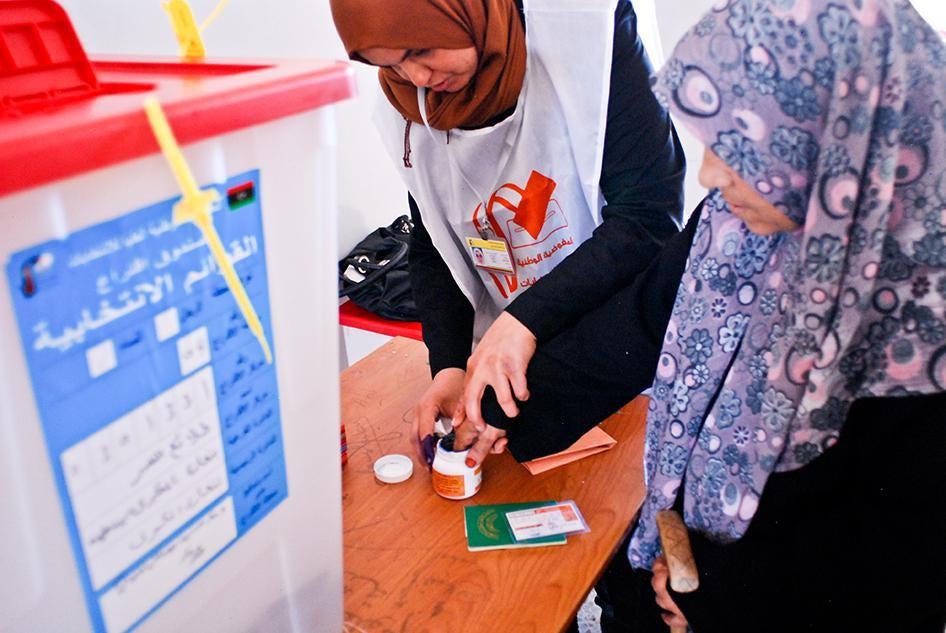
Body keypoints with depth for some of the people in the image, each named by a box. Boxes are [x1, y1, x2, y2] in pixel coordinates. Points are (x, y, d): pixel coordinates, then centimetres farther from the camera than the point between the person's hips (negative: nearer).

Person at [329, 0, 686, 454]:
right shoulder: (410, 108, -6)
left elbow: (651, 214, -24)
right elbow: (432, 251, 2)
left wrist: (525, 320, -33)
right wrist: (449, 366, -13)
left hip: (621, 350, -3)